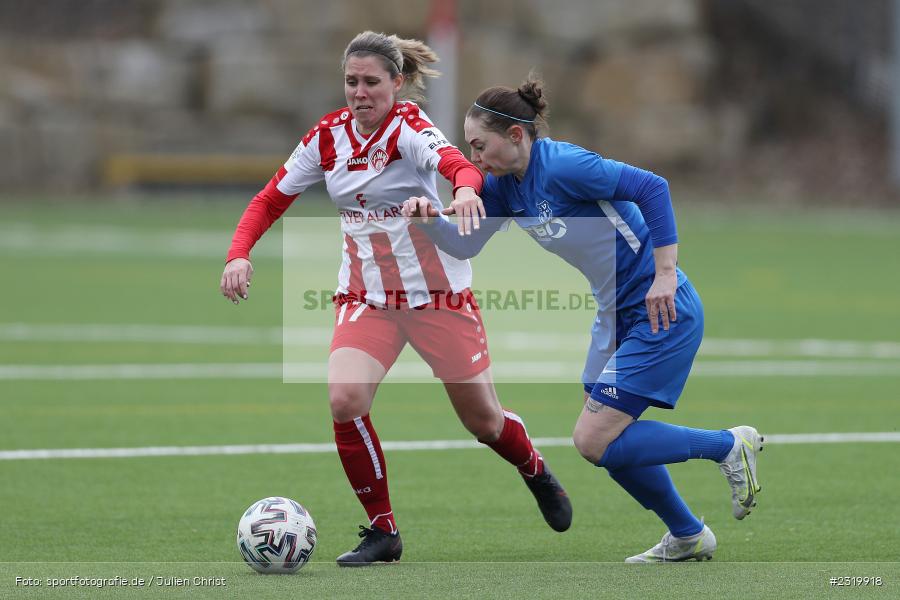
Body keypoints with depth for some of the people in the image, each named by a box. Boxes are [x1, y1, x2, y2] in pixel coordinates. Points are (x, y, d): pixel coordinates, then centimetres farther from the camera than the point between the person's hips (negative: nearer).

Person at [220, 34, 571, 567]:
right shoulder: (328, 136, -3)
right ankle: (383, 532, -5)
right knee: (345, 400, -22)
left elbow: (459, 164, -37)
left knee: (483, 420, 8)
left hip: (438, 292, -3)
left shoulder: (410, 127, -17)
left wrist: (466, 189, -61)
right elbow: (271, 200, 6)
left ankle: (538, 473, 44)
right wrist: (239, 254, -12)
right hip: (366, 296, 3)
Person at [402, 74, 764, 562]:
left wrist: (664, 274, -27)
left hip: (660, 309, -10)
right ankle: (687, 537, 27)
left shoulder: (560, 165, -22)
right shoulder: (505, 185, 4)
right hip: (617, 314, 10)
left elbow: (652, 188, -26)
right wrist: (430, 219, -13)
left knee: (595, 442, -11)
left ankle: (729, 445, 1)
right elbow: (465, 244, 7)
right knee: (605, 440, 12)